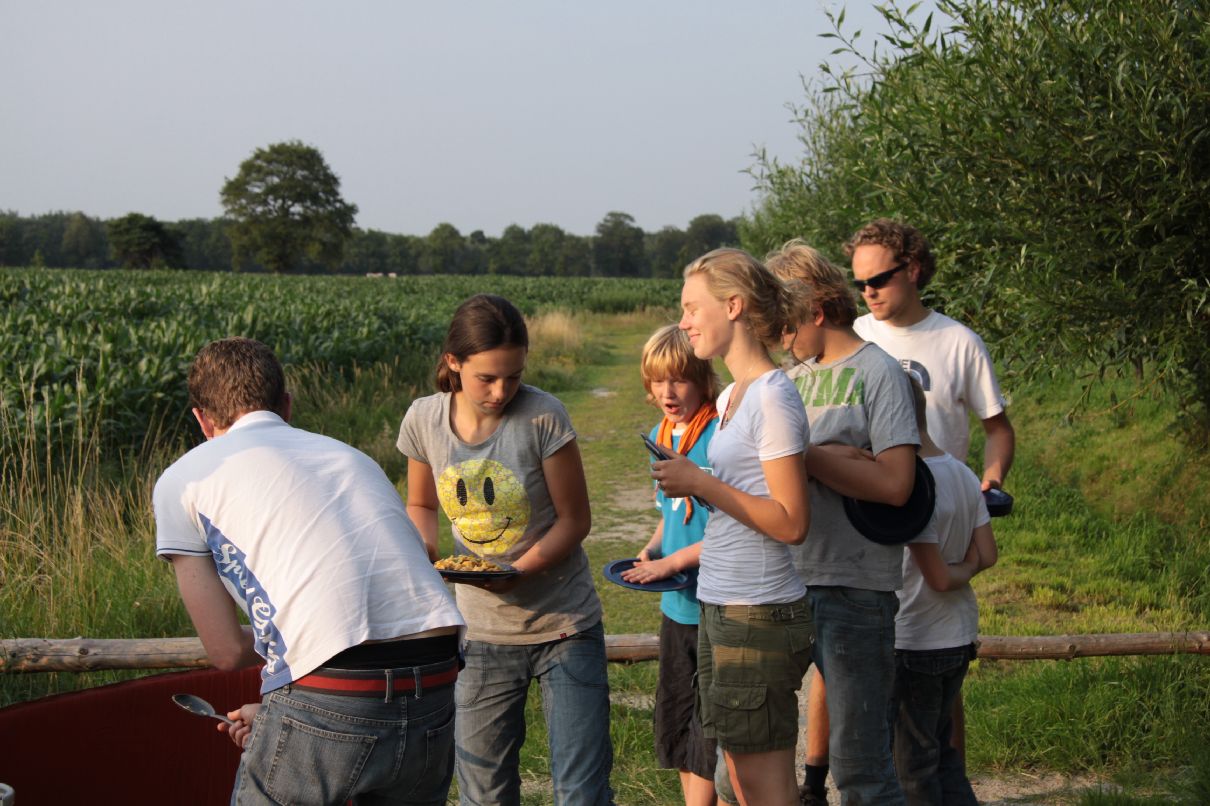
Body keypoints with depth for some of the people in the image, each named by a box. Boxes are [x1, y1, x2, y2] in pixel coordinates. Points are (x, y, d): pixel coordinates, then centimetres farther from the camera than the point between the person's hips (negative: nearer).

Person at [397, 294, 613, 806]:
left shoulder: (543, 417, -17)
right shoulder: (425, 420, -7)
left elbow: (574, 519, -10)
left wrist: (517, 571, -25)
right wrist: (425, 553, -12)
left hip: (564, 625, -3)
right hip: (482, 630, 3)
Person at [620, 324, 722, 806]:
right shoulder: (660, 436, 9)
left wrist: (675, 561, -18)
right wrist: (650, 550, 2)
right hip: (677, 604, 8)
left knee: (710, 726, 1)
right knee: (675, 718, 16)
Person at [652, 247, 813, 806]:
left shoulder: (773, 398, -15)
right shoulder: (731, 397, 14)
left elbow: (791, 523, -19)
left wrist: (700, 482, -16)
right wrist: (690, 484, 7)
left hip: (758, 613, -9)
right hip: (720, 608, 10)